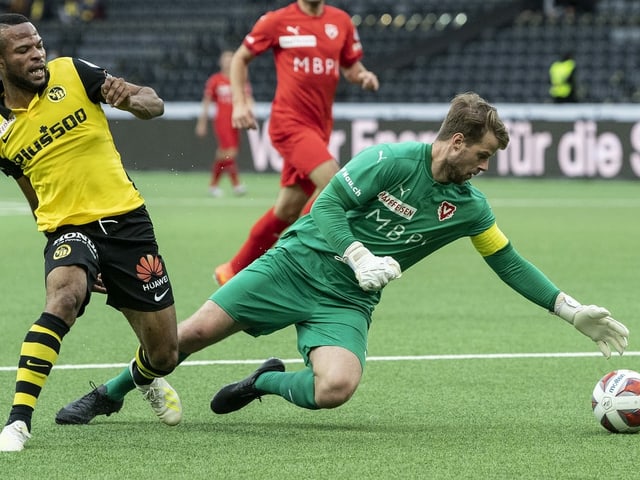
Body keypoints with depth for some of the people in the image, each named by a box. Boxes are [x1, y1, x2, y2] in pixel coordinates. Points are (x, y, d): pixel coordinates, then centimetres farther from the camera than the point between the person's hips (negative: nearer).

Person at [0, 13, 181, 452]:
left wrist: (131, 98, -24)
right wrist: (66, 246, 10)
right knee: (64, 297, -37)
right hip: (68, 230, -1)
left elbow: (155, 105, -2)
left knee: (164, 354, 5)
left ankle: (144, 377, 44)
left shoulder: (72, 73, -2)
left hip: (126, 219, 1)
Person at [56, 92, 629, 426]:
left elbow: (509, 262, 12)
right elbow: (329, 206, -11)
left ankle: (267, 381, 5)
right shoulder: (391, 161, -13)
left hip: (346, 302, 3)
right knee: (197, 330, -11)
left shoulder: (469, 207, 2)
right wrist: (359, 257, -24)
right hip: (298, 264, -3)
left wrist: (573, 311, 10)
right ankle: (108, 396, 12)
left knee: (335, 387, -28)